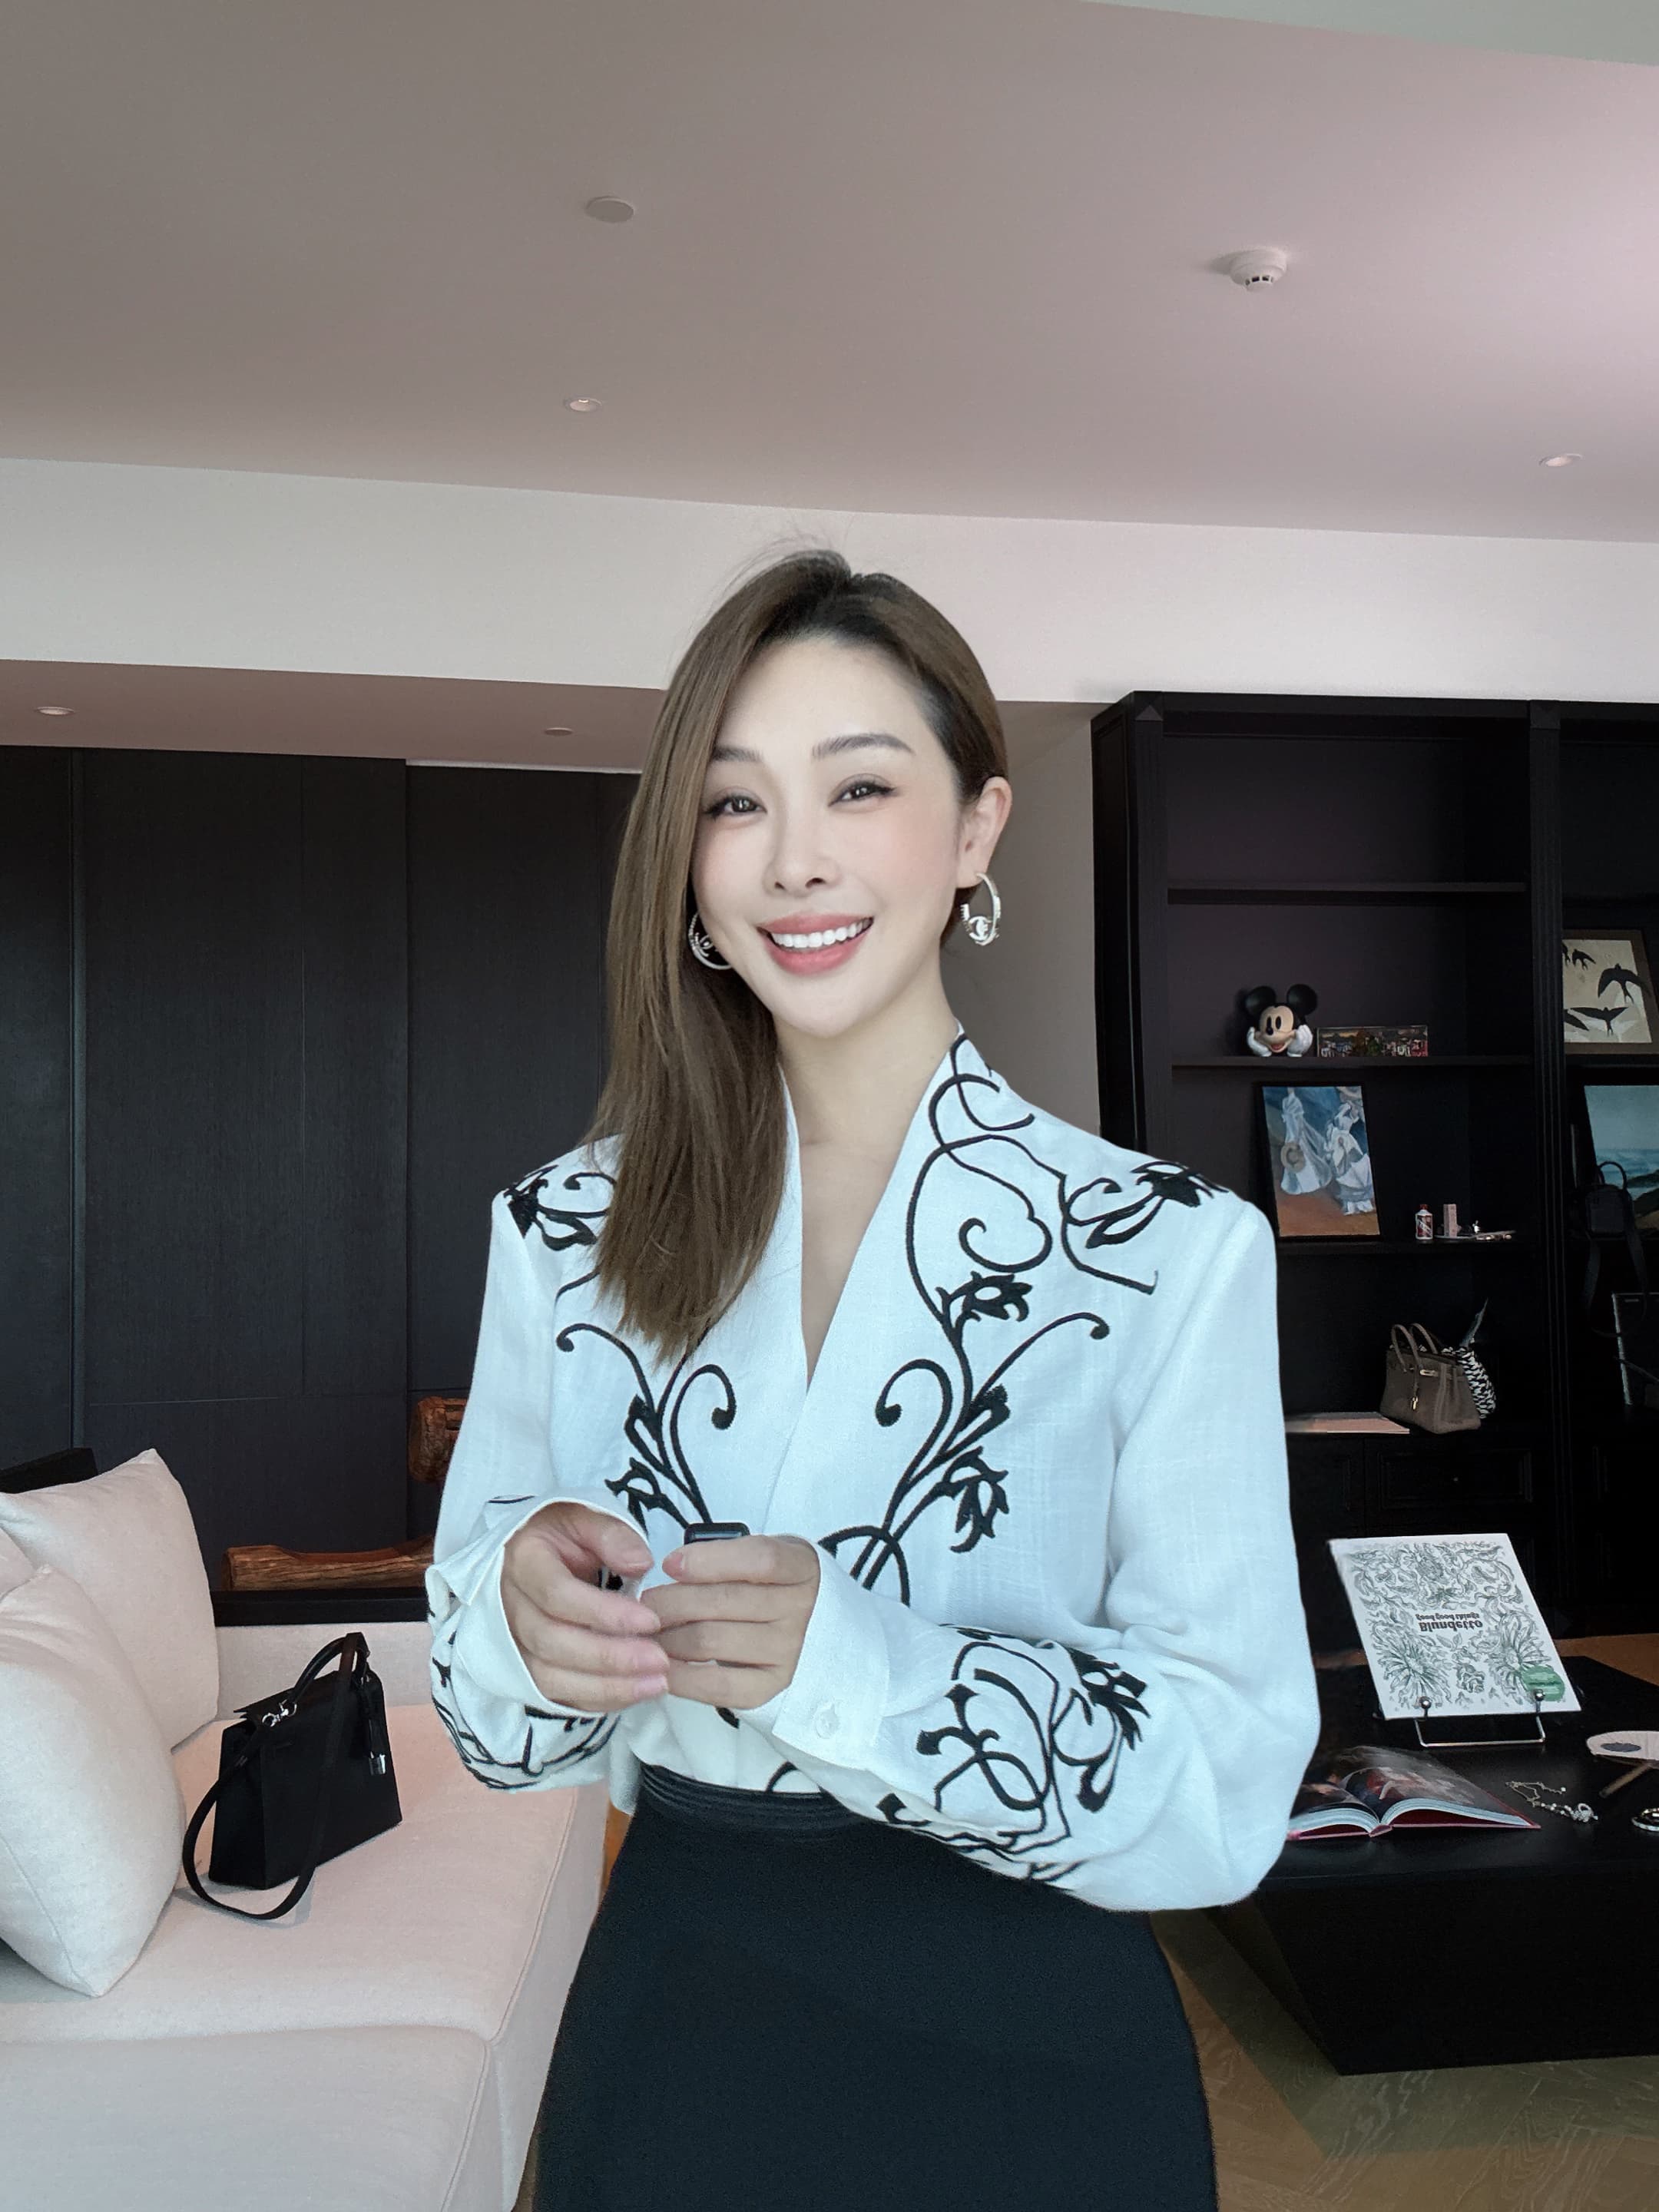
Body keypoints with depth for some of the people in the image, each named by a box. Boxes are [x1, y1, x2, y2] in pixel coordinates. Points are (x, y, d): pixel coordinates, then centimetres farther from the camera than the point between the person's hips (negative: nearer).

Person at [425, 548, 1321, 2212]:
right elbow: (493, 1722, 1)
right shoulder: (561, 1233, -5)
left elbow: (1228, 1788, -14)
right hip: (664, 2028, 3)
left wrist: (861, 1666, -30)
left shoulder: (1169, 1250, -14)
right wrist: (524, 1612, -21)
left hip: (1023, 2063, -2)